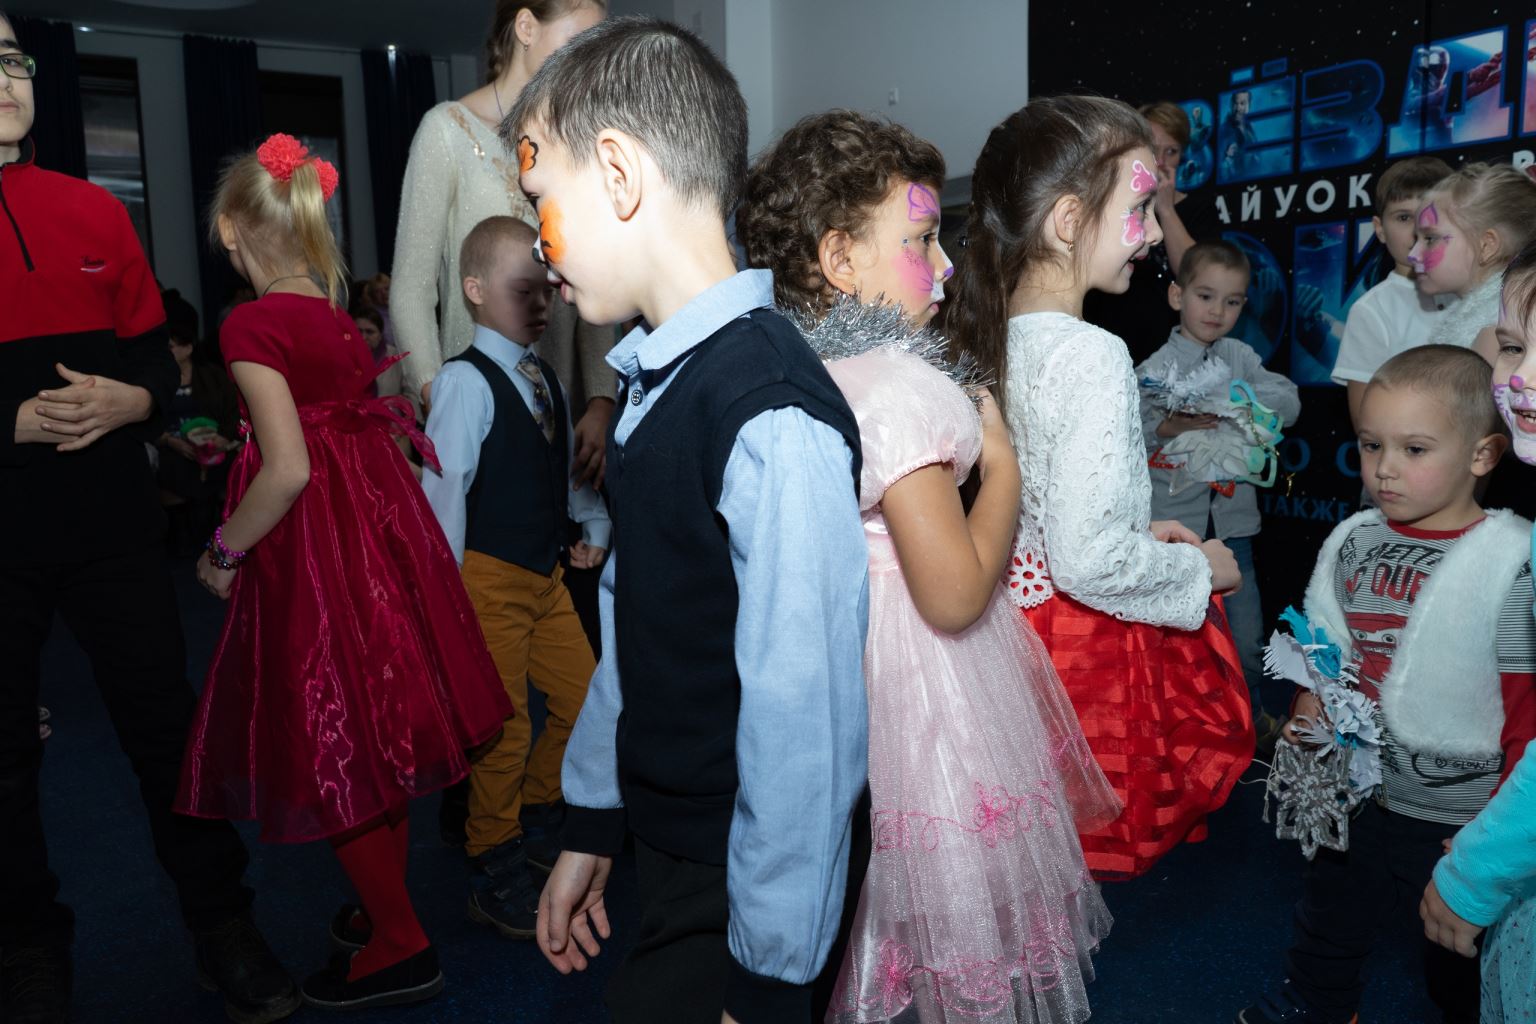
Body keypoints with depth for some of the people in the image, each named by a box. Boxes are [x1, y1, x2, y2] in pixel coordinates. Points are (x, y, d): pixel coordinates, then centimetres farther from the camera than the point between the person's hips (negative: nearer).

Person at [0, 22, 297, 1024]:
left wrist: (123, 401, -11)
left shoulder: (94, 211, 6)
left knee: (165, 724, 8)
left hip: (112, 517, 2)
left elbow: (157, 362, 9)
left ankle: (224, 926, 25)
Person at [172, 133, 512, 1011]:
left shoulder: (254, 324, -15)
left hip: (314, 546, -8)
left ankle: (402, 948, 17)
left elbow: (288, 470, -21)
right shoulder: (340, 317, 7)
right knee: (372, 730, 20)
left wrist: (224, 553, -7)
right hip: (381, 529, 8)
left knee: (331, 747, 5)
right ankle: (388, 901, 38)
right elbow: (365, 428, 9)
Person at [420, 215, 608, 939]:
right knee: (503, 729, 0)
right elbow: (442, 486, -17)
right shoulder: (465, 381, -13)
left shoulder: (545, 380, 11)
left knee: (584, 699, 12)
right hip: (489, 578, -8)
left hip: (547, 574, 8)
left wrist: (594, 525, 7)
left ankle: (537, 819, 34)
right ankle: (497, 876, 18)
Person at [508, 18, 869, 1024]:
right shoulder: (656, 383, 2)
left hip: (733, 899, -7)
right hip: (662, 843, 8)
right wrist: (590, 825, 15)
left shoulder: (771, 419, -26)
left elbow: (806, 724, -24)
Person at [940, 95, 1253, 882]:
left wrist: (1138, 531, 14)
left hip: (1012, 610, 8)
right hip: (1090, 644, -8)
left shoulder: (990, 334, 3)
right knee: (1103, 843, 11)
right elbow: (1091, 561, -26)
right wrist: (1196, 567, -8)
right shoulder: (1091, 357, -22)